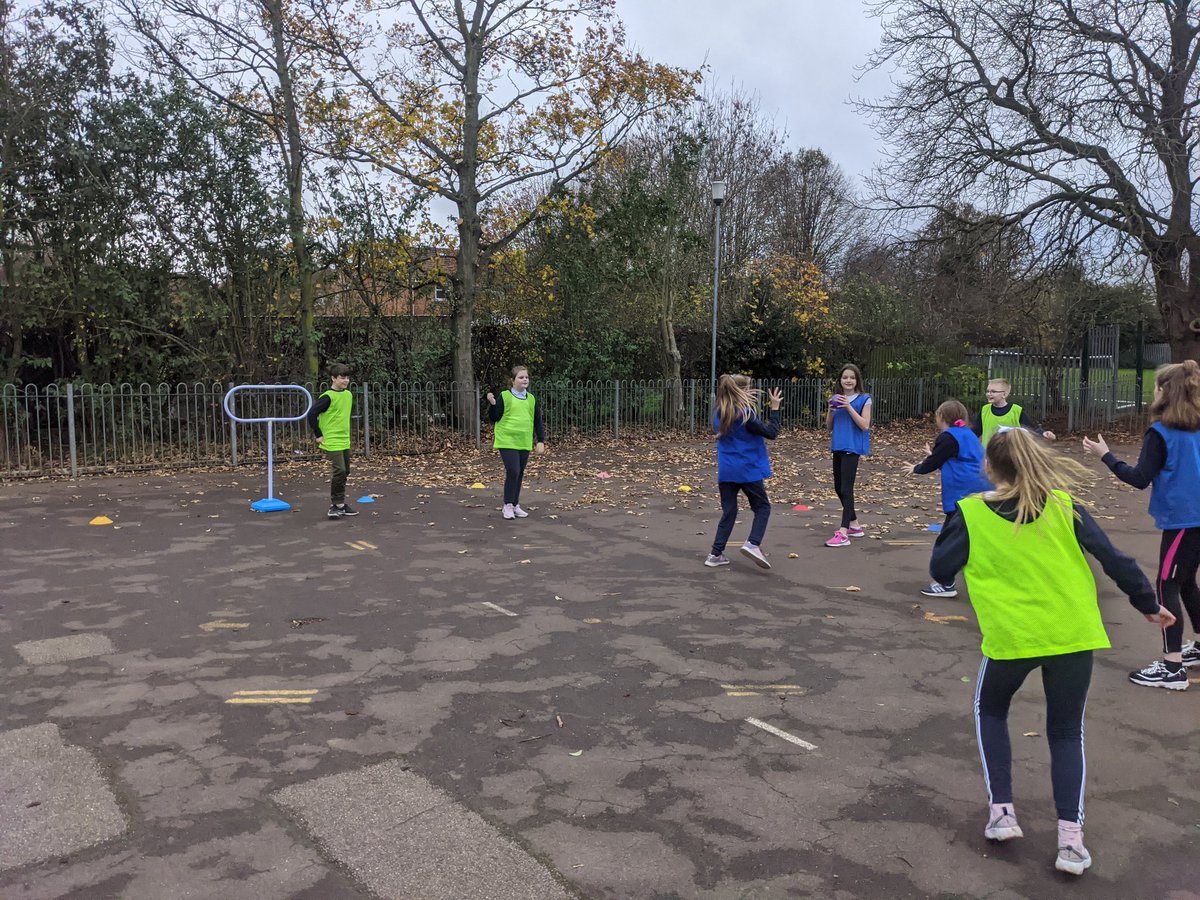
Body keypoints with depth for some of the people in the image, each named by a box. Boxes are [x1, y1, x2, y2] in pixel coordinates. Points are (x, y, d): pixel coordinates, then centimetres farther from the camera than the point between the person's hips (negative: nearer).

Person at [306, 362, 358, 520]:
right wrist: (319, 435, -13)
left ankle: (340, 503, 23)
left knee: (345, 472, 12)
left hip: (345, 441, 8)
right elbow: (312, 414, -17)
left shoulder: (348, 395, 9)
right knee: (339, 472, -12)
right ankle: (336, 506, -2)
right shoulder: (328, 397, -15)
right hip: (332, 442, -8)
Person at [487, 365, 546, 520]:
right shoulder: (504, 396, -5)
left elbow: (537, 421, 13)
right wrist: (492, 404, -20)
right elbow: (494, 418, -3)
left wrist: (540, 441, 7)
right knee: (513, 471, -14)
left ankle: (515, 505, 21)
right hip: (507, 441, -5)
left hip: (524, 443, 5)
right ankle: (508, 505, -2)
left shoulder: (531, 399, 9)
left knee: (520, 474, 10)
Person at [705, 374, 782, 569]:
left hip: (726, 471, 6)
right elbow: (770, 432, -10)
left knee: (728, 512, 12)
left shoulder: (719, 413, 5)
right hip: (747, 470, -6)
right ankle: (753, 544, -11)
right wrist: (775, 407, -6)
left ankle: (716, 554, 8)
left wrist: (747, 401, 15)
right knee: (762, 507, 9)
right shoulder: (746, 414, -15)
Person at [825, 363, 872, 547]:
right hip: (838, 447, 7)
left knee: (846, 489, -14)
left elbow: (865, 425, -13)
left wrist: (849, 407, -19)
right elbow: (829, 426, 11)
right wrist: (831, 409, -6)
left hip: (853, 448, -7)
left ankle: (843, 534, -16)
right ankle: (854, 525, 28)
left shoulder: (863, 399, -4)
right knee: (839, 488, 13)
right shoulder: (836, 399, 10)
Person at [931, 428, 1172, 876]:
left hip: (1010, 637, -2)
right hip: (1072, 635, 2)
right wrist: (1148, 604, 15)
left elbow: (940, 571, -1)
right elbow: (1113, 559, 1)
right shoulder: (1064, 506, -2)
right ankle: (1070, 837, 8)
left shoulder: (970, 513, -7)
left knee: (990, 712, 25)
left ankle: (1001, 811, 17)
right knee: (1066, 733, 17)